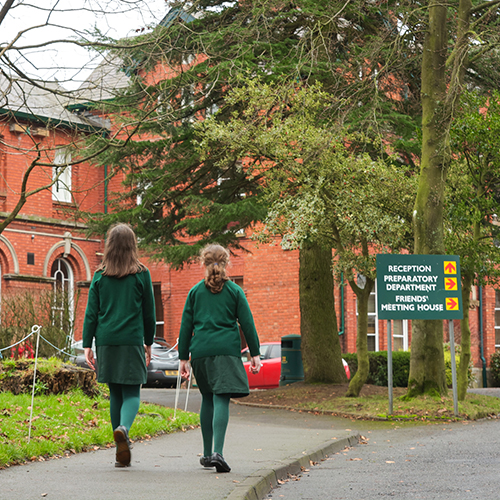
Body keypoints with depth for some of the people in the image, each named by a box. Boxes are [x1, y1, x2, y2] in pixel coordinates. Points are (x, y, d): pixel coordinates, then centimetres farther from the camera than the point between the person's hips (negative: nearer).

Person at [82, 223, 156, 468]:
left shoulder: (100, 275, 4)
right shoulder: (141, 274, 0)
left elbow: (91, 313, 2)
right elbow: (149, 312, 5)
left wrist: (87, 344, 5)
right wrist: (148, 342, 16)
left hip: (106, 340, 2)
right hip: (132, 341, -2)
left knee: (115, 393, 12)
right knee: (131, 393, 1)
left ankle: (122, 449, 12)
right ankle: (123, 428, -29)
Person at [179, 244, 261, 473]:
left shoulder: (195, 291, 9)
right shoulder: (234, 291, 5)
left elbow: (186, 326, 9)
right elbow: (247, 323, 3)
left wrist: (183, 358, 14)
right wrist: (255, 354, 7)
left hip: (201, 351, 2)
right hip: (227, 351, -2)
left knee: (208, 399, 16)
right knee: (221, 400, -9)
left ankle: (207, 453, 20)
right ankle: (217, 452, -25)